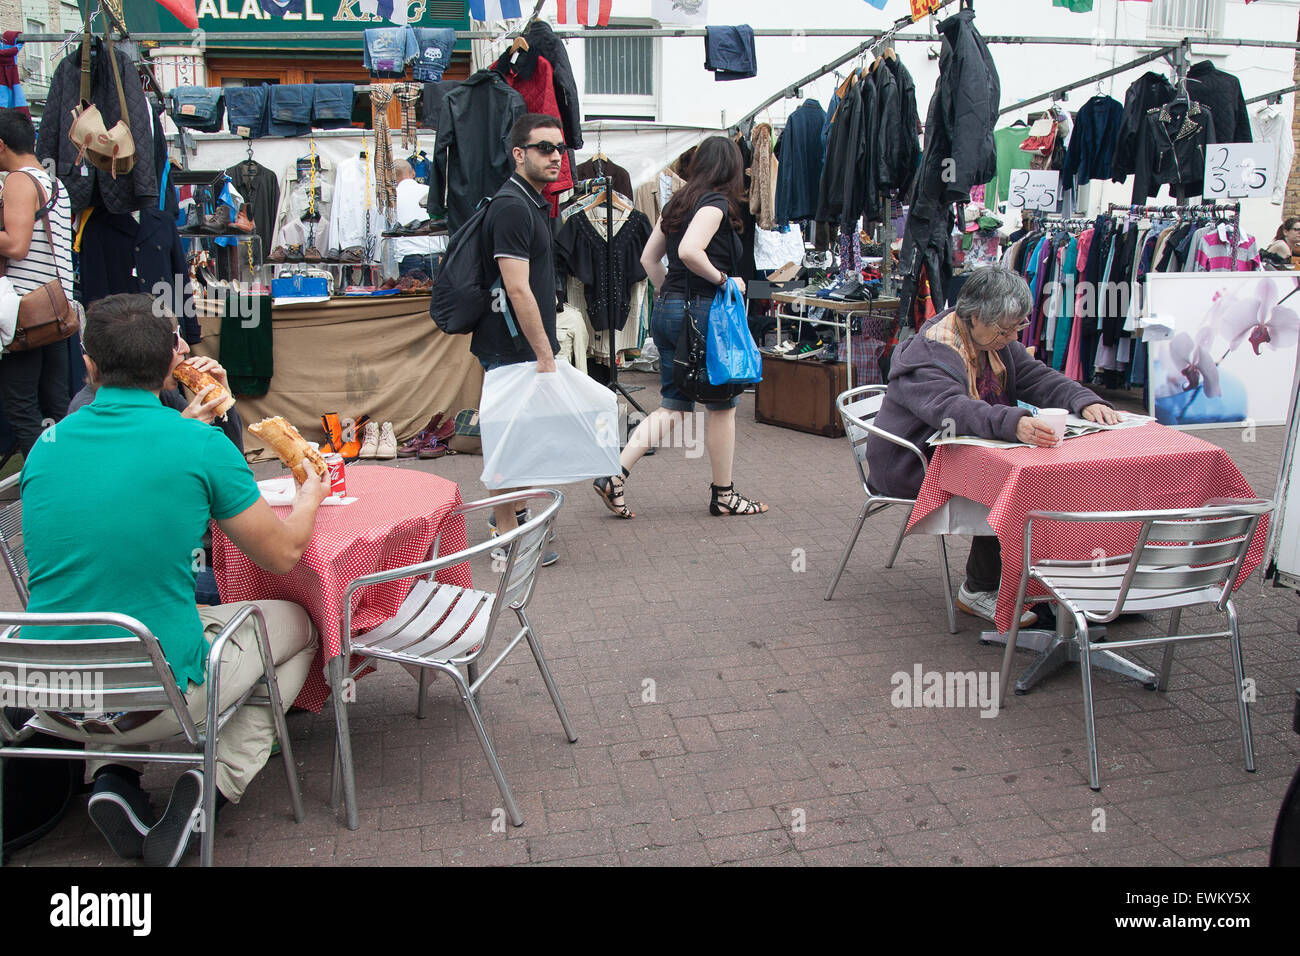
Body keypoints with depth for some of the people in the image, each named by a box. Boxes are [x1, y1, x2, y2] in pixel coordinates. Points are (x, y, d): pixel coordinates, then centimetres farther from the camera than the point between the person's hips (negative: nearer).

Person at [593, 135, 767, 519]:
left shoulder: (678, 201, 14)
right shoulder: (717, 203, -11)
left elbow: (649, 257, 18)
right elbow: (689, 251, -26)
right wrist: (724, 279, -13)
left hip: (667, 311, 8)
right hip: (702, 312, -8)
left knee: (674, 406, 11)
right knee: (722, 404, 7)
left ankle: (614, 477, 3)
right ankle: (723, 495, 18)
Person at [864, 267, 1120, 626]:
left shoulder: (997, 340, 5)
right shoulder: (927, 353, -23)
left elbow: (1038, 378, 5)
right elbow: (952, 408, -41)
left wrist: (1086, 402, -15)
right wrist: (1014, 424, -57)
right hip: (913, 466, -8)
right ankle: (978, 590, -13)